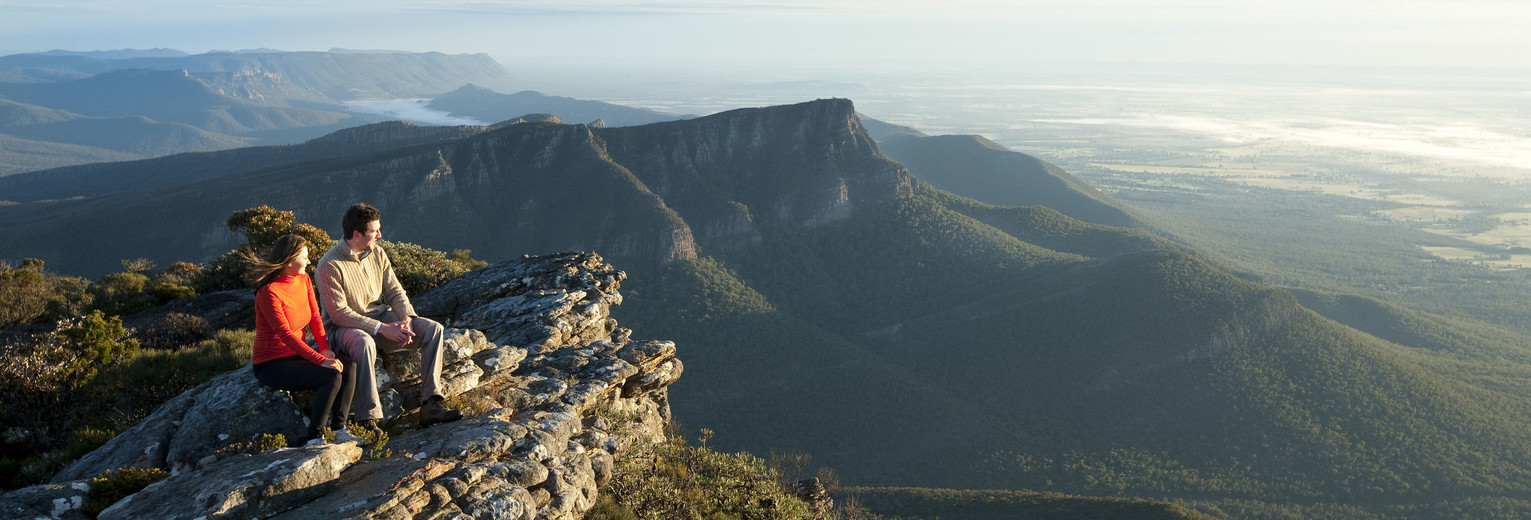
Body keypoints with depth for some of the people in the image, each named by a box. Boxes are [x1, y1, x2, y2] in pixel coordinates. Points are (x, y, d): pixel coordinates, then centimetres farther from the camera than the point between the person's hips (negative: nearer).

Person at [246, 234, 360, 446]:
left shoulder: (304, 280, 5)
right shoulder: (269, 293, -20)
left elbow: (315, 317, 5)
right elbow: (285, 335, -24)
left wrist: (324, 348, -12)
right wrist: (320, 360, -29)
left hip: (296, 356, 7)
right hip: (271, 365, -7)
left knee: (347, 370, -16)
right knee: (331, 377, -26)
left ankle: (339, 428, -10)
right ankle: (312, 439, -16)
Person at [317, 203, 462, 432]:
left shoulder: (377, 253, 3)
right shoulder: (330, 265, -17)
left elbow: (394, 292, 6)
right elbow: (339, 313, -20)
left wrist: (406, 319, -15)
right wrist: (382, 329, -26)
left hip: (382, 317, 7)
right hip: (347, 326, -6)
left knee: (433, 329, -12)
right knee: (364, 343, -41)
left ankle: (430, 404, -17)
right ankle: (368, 420, -36)